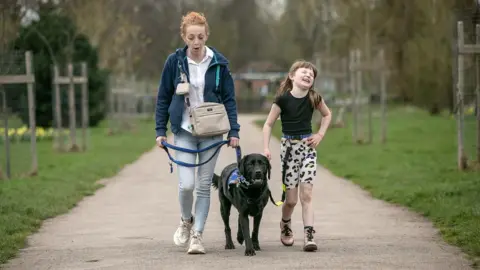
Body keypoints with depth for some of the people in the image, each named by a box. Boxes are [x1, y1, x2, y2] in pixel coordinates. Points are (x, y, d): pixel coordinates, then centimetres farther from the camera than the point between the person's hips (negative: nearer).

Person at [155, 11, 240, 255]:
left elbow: (229, 98, 2)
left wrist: (234, 131, -5)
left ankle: (197, 234, 11)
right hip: (184, 131, -1)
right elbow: (163, 98, 4)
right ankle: (186, 220, 19)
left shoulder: (218, 63, -3)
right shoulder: (174, 61, -4)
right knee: (186, 184, -10)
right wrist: (160, 130, -1)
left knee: (204, 185, 2)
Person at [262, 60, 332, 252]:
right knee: (291, 198, 1)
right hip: (288, 147, -1)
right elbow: (268, 124, -2)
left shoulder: (314, 98, -2)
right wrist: (266, 148, -11)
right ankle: (285, 225, 31)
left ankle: (309, 236, -10)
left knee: (306, 195, -7)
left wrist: (320, 135, 5)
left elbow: (327, 115, 17)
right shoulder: (283, 99, -9)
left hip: (307, 147, 2)